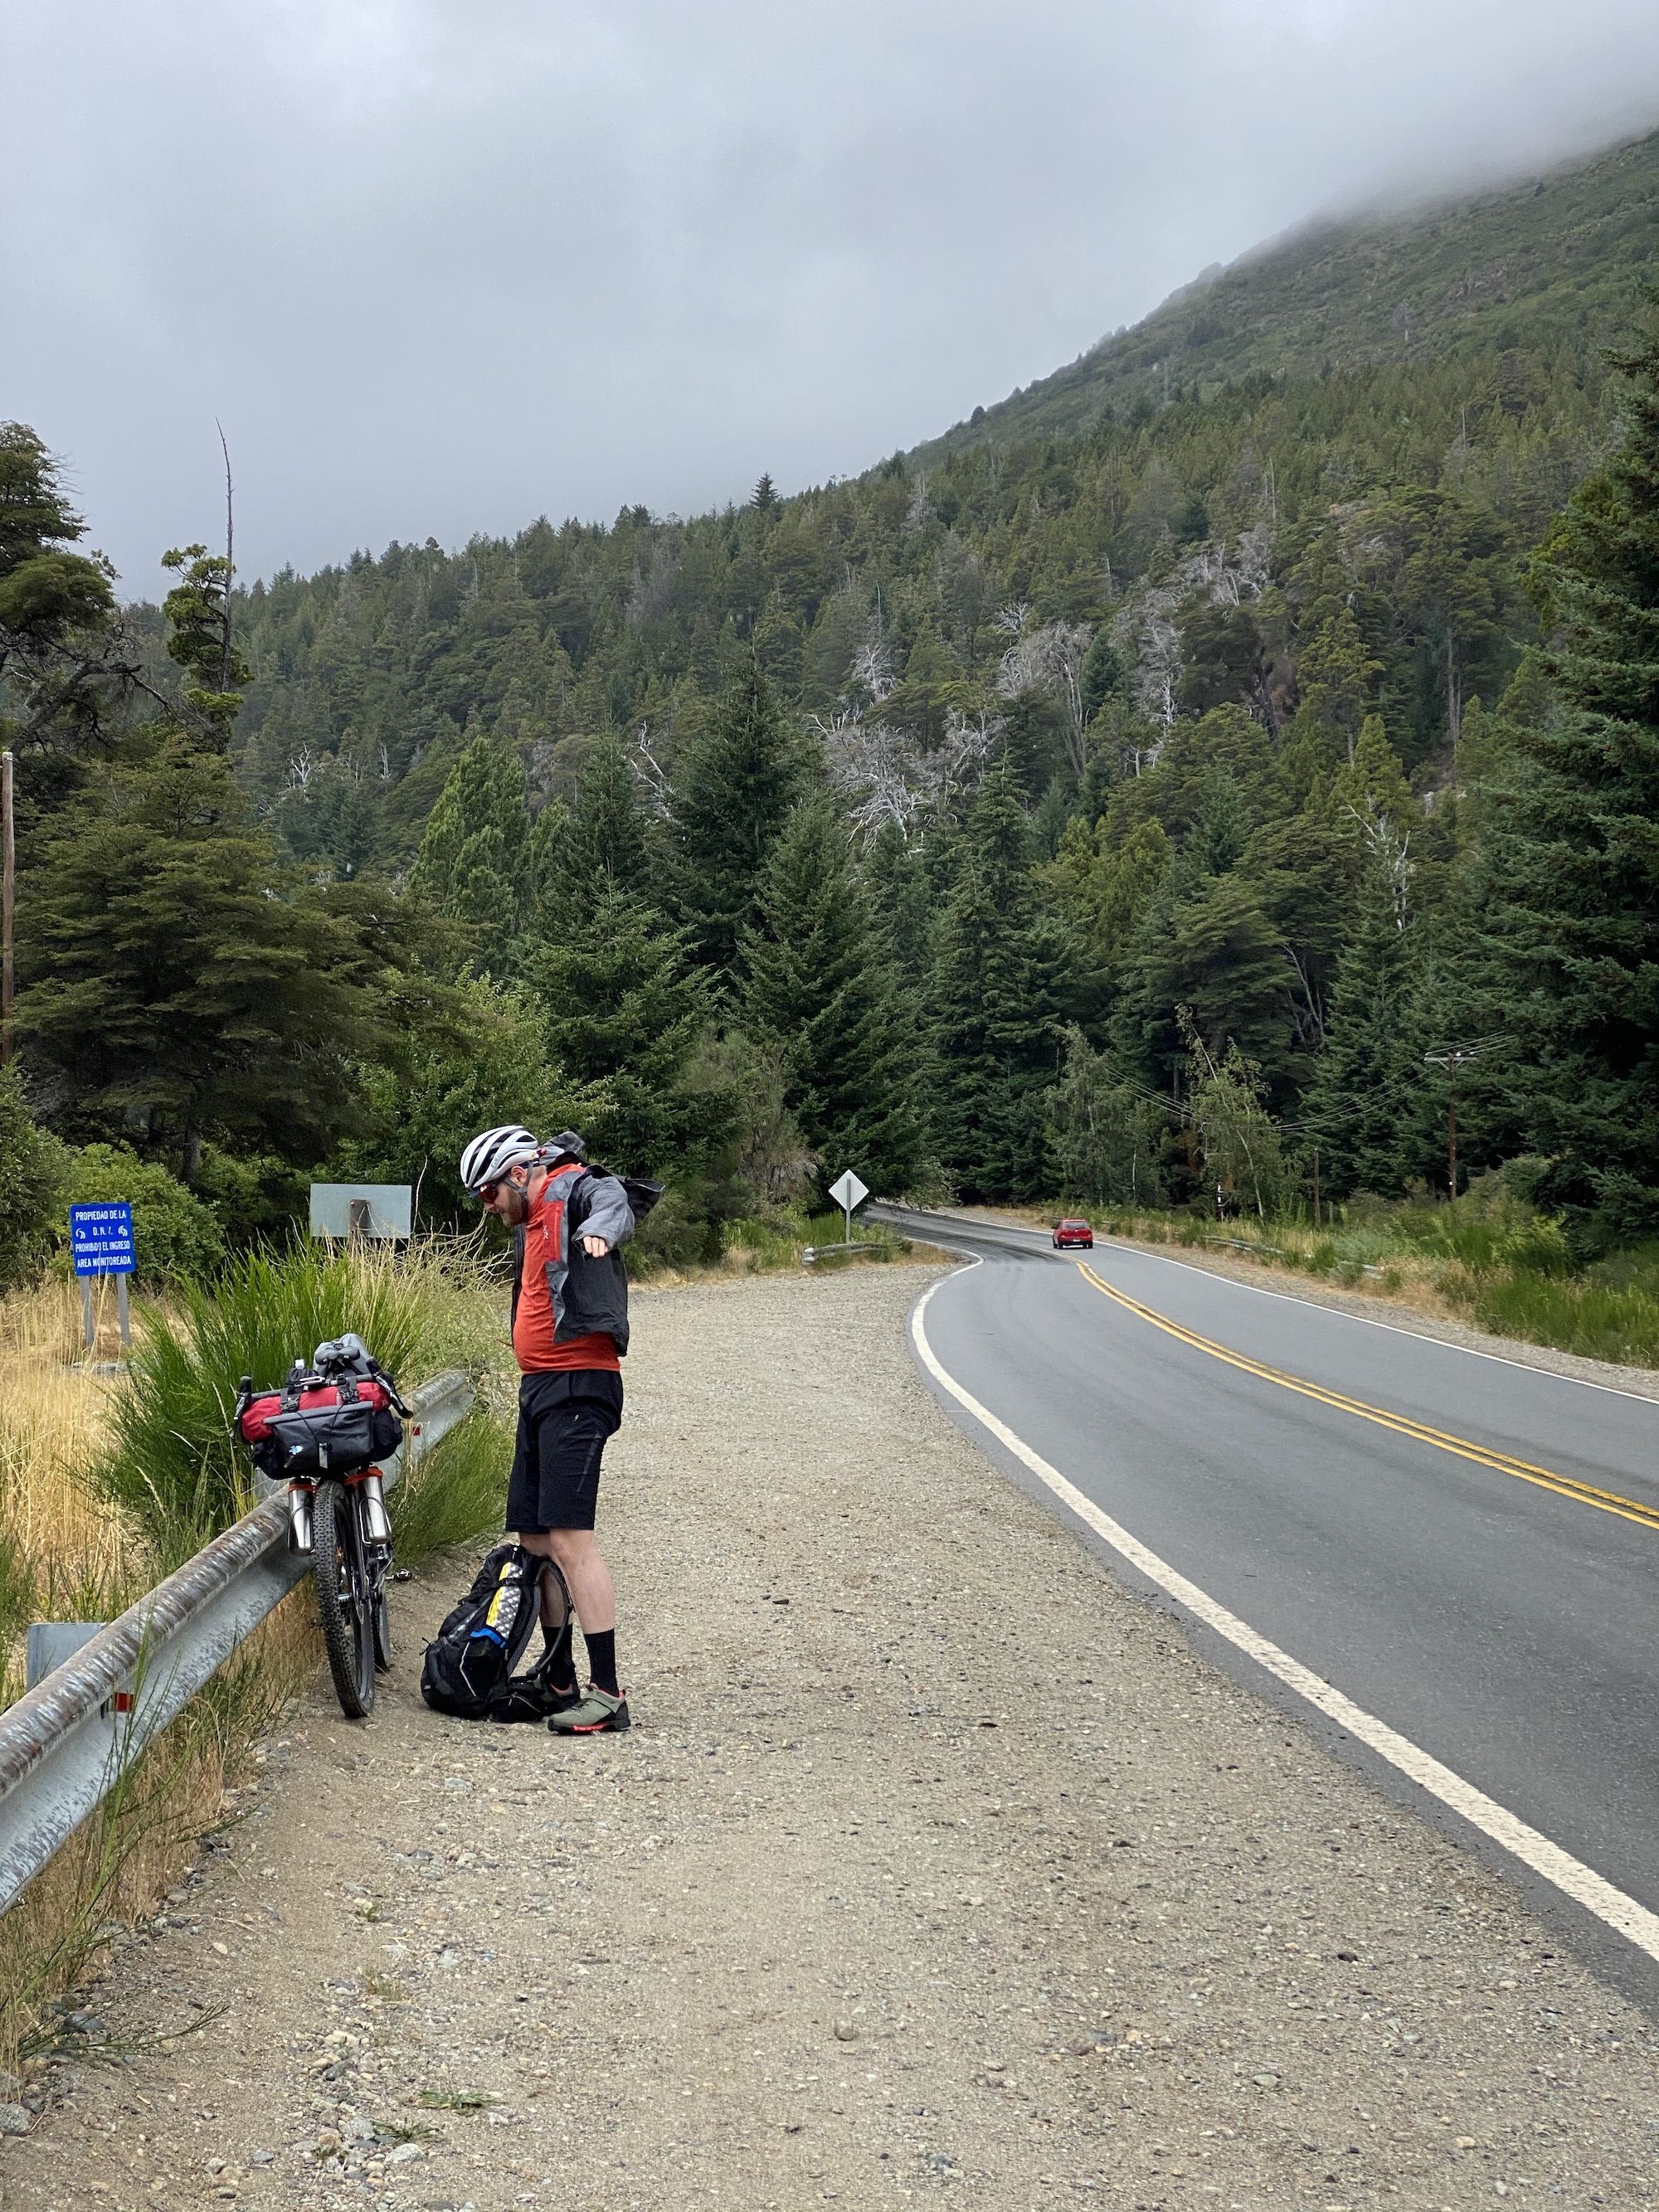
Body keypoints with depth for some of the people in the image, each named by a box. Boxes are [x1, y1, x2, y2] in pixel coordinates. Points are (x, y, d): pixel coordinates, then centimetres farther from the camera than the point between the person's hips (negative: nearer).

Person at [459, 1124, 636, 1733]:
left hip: (576, 1387, -10)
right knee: (534, 1540, 12)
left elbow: (611, 1202, -32)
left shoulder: (573, 1191, -8)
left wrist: (601, 1227, -53)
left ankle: (607, 1694, -14)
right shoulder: (532, 1222, 22)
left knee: (569, 1538, -15)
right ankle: (559, 1680, 22)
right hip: (539, 1388, 10)